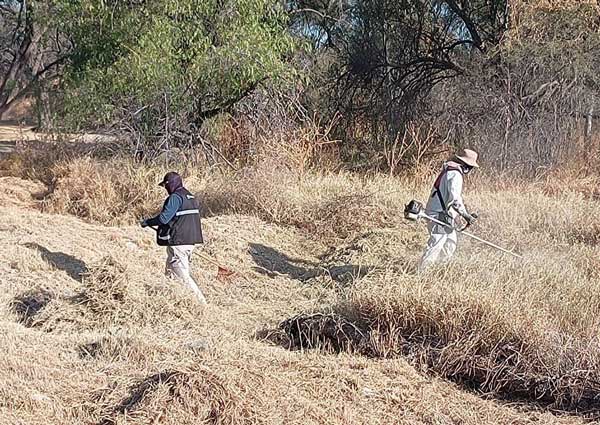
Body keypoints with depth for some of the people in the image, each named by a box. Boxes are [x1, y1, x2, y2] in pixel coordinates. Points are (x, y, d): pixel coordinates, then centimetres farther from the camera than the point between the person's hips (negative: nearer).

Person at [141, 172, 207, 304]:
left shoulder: (175, 197, -13)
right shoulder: (191, 198, 15)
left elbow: (164, 218, -20)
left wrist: (147, 222, -5)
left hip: (178, 243, -10)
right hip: (190, 242, 10)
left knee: (183, 276, -8)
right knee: (170, 272, 19)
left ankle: (202, 302, -14)